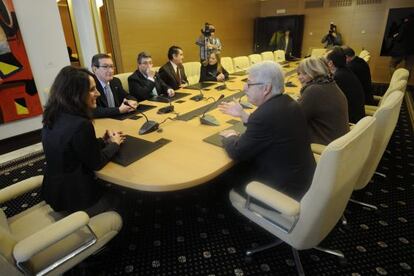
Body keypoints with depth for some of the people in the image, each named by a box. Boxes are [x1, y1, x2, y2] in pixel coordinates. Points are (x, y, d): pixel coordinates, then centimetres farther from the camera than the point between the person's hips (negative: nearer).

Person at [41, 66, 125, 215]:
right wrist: (114, 143, -2)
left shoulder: (54, 117, -3)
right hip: (75, 196, -7)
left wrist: (104, 140, 3)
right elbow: (96, 163, -17)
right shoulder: (80, 124, -30)